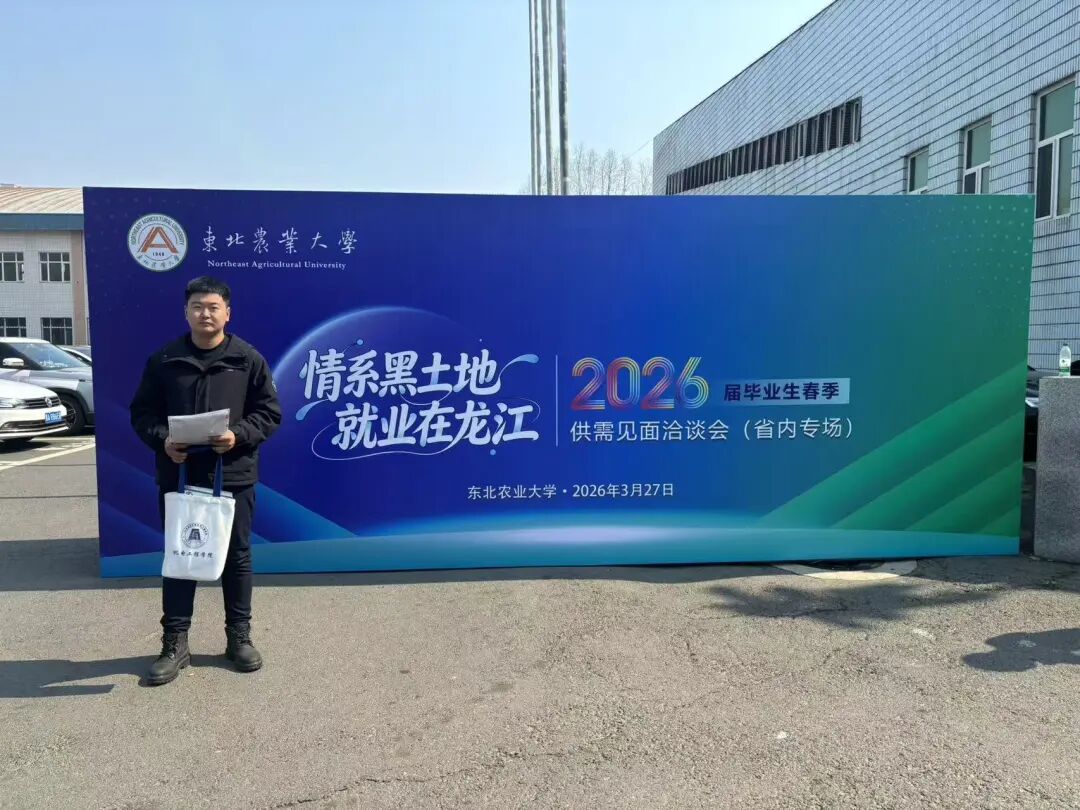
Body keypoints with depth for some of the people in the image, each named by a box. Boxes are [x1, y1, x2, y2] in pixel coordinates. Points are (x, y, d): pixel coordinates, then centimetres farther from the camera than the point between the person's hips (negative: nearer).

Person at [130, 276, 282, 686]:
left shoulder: (249, 360, 0)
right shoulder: (163, 360, 4)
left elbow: (269, 413, 0)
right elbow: (142, 413, 7)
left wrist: (239, 435, -17)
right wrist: (162, 439, -13)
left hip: (234, 477, -1)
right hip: (178, 477, 1)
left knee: (237, 557, 9)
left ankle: (239, 636, 23)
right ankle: (174, 643, 20)